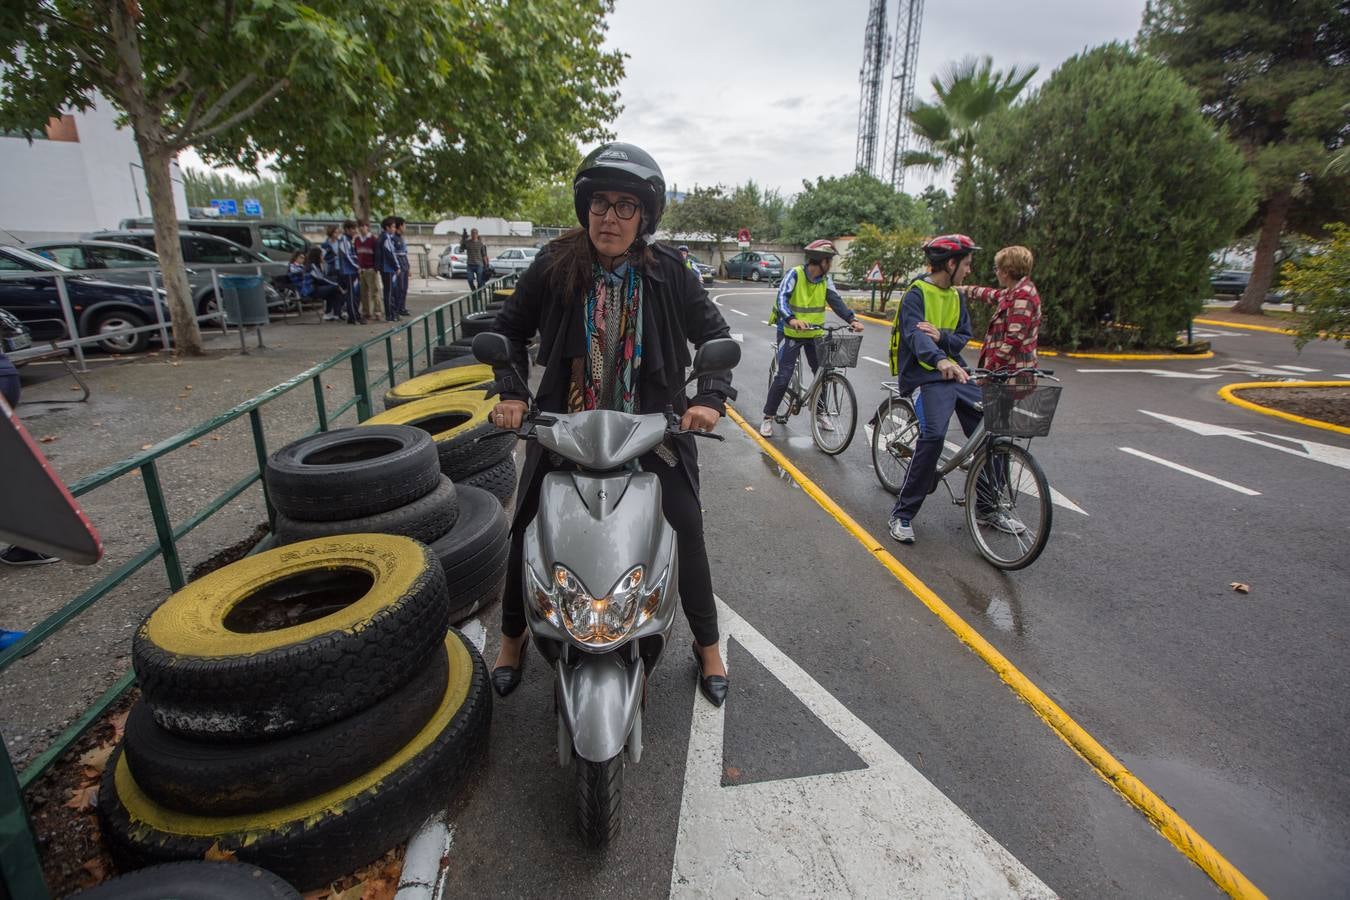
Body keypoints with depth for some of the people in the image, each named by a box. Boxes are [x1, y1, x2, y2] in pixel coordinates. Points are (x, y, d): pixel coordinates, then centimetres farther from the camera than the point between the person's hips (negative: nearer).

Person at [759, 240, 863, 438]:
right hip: (791, 333, -5)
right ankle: (768, 417, 6)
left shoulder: (825, 279, -1)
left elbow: (836, 301, -9)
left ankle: (820, 411, 27)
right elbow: (782, 298, -28)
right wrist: (791, 319, -47)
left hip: (815, 334, 5)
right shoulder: (795, 275, -16)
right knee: (784, 376, -7)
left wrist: (852, 319, -26)